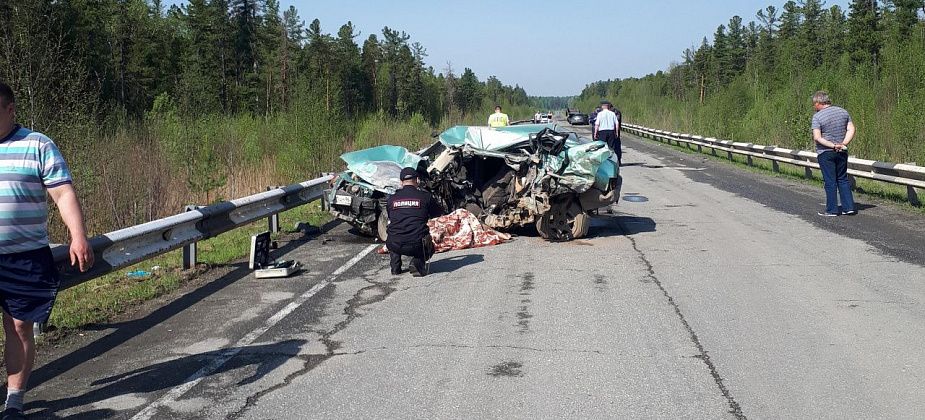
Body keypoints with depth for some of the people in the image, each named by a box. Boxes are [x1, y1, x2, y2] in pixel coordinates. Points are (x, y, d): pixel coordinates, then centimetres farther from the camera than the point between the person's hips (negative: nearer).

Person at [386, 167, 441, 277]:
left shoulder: (392, 199, 9)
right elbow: (438, 214, 17)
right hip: (416, 246, -3)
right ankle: (417, 263, 0)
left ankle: (395, 266, 19)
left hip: (395, 246, 3)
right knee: (429, 248, 32)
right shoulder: (425, 196, 2)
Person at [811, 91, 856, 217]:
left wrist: (833, 145, -17)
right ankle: (849, 207, 13)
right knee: (843, 179, 15)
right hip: (842, 152, 5)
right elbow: (851, 129, 1)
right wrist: (843, 144, -8)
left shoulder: (817, 117, -12)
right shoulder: (843, 112, 6)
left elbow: (817, 137, -20)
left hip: (825, 153, -5)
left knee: (830, 181, 1)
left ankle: (832, 210, 6)